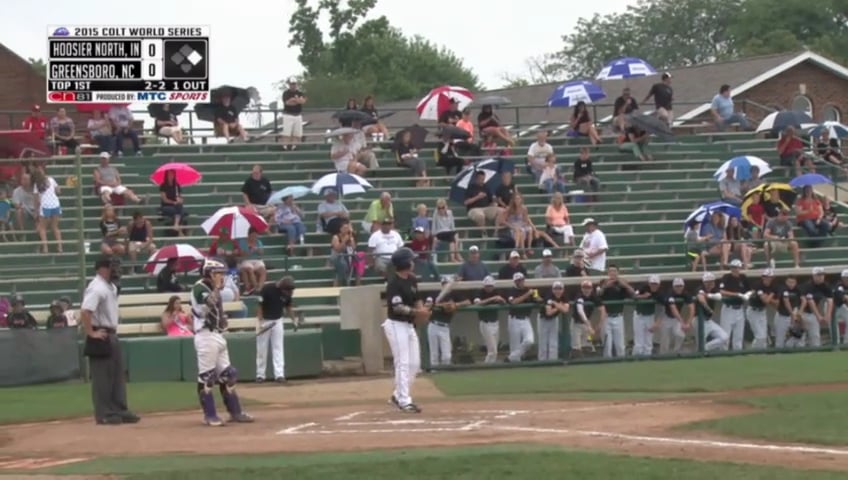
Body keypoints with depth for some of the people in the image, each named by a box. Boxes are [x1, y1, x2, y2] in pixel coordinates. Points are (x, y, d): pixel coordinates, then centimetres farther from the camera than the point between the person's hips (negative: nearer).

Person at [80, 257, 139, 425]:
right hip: (101, 338, -10)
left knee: (118, 375, 12)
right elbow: (85, 312, -29)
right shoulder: (96, 288, -18)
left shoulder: (111, 287, 13)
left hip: (112, 336, 10)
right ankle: (104, 414, 1)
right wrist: (91, 333, -24)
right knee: (102, 376, -4)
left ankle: (120, 411, 17)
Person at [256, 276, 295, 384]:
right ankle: (260, 374, 11)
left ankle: (279, 374, -7)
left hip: (277, 321, 3)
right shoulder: (267, 289, -21)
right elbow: (259, 306, -15)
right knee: (262, 348, 2)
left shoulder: (287, 293, -8)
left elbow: (288, 307, 7)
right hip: (264, 320, -3)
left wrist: (293, 320, -2)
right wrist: (260, 322, -19)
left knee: (278, 347, -3)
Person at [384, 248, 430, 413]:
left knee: (414, 364, 11)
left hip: (409, 325, 9)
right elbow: (397, 307, -23)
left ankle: (398, 396, 22)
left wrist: (422, 309, -4)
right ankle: (404, 401, -7)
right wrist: (416, 312, -31)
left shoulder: (412, 279, 8)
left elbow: (416, 299, 17)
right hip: (396, 325, -9)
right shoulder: (394, 283, -18)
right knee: (403, 363, -9)